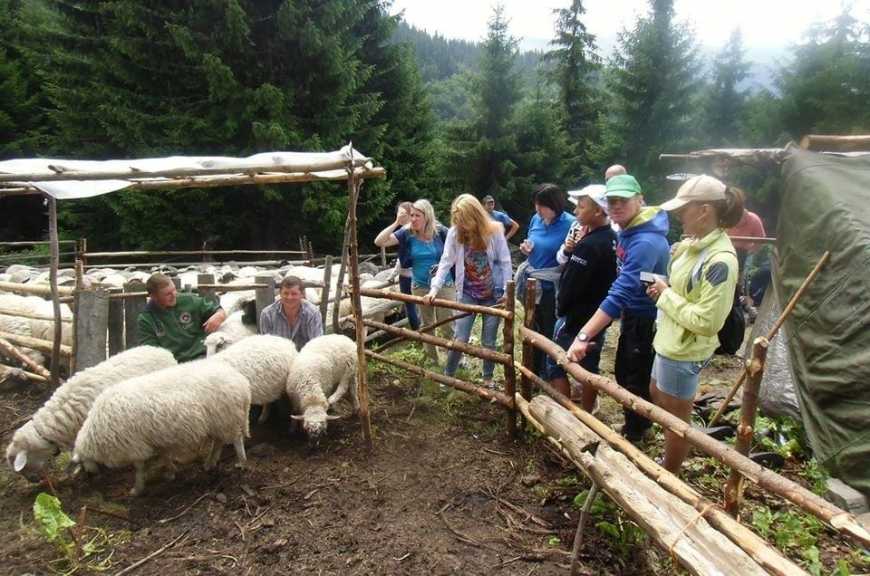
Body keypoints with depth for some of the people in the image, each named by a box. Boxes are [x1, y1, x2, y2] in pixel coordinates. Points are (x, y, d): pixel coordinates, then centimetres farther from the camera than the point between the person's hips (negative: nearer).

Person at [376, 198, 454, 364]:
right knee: (427, 325, 17)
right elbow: (379, 242, -14)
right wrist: (396, 223, -22)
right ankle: (432, 359, 32)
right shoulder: (407, 233, -7)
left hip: (444, 285, -2)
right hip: (420, 287, 3)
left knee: (447, 326, 2)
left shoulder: (440, 231, -11)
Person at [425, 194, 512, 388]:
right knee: (460, 339, -2)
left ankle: (488, 378, 29)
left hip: (493, 294, 0)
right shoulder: (454, 233, -10)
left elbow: (505, 262, -7)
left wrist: (507, 291, -9)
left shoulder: (494, 231, -13)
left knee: (489, 341, 9)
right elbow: (446, 262, -8)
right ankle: (448, 375, 19)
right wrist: (434, 288, -17)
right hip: (467, 294, 1)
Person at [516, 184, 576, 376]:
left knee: (550, 333, 8)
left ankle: (548, 377, 23)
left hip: (552, 289, -6)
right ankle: (533, 371, 35)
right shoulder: (536, 219, 2)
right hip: (532, 285, 6)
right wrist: (526, 248, -4)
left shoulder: (570, 224, -16)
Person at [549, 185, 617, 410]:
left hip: (576, 316, -8)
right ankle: (586, 415, 26)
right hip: (599, 315, 8)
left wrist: (560, 309, -2)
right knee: (590, 367, 16)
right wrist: (569, 250, -6)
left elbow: (570, 284, -19)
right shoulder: (612, 240, 4)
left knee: (556, 364, 4)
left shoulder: (587, 245, -25)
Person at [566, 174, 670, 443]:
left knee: (635, 382, 4)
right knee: (623, 374, 21)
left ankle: (633, 437, 23)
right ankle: (635, 426, 41)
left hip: (647, 320, -10)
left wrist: (584, 336, -43)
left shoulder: (645, 242, -31)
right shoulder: (627, 230, 0)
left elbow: (620, 294, -39)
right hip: (632, 314, 10)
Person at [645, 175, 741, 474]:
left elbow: (706, 322, -28)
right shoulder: (694, 244, 2)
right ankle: (668, 462, 48)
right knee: (657, 397, 27)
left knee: (675, 418, 9)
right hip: (670, 342, 10)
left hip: (685, 352, -10)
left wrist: (666, 296, -19)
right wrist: (664, 288, -1)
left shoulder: (720, 261, -26)